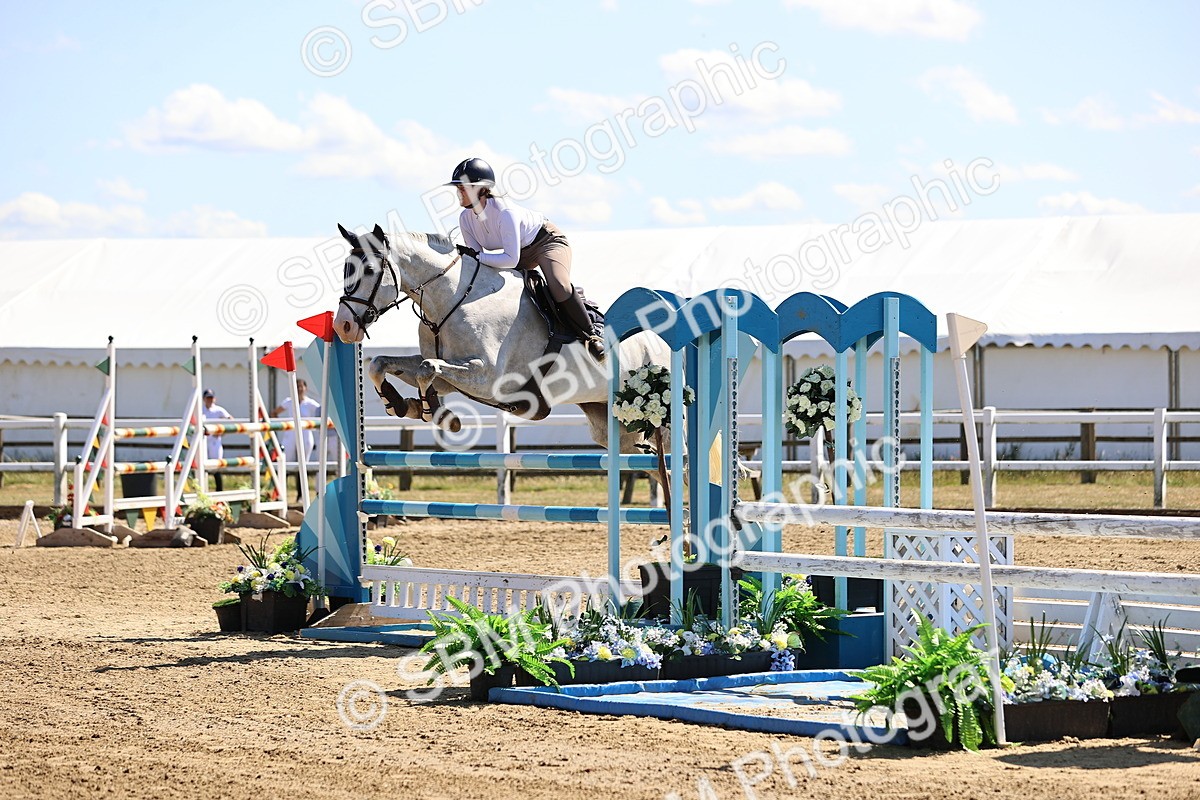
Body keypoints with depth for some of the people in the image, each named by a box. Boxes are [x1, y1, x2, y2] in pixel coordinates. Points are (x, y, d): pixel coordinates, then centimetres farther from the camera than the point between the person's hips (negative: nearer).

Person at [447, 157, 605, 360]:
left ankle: (589, 336, -14)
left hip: (547, 239, -8)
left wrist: (478, 256, -41)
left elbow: (511, 259, -39)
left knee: (559, 286, -32)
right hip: (521, 252, 8)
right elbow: (476, 256, -9)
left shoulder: (504, 212, -37)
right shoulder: (466, 218, -14)